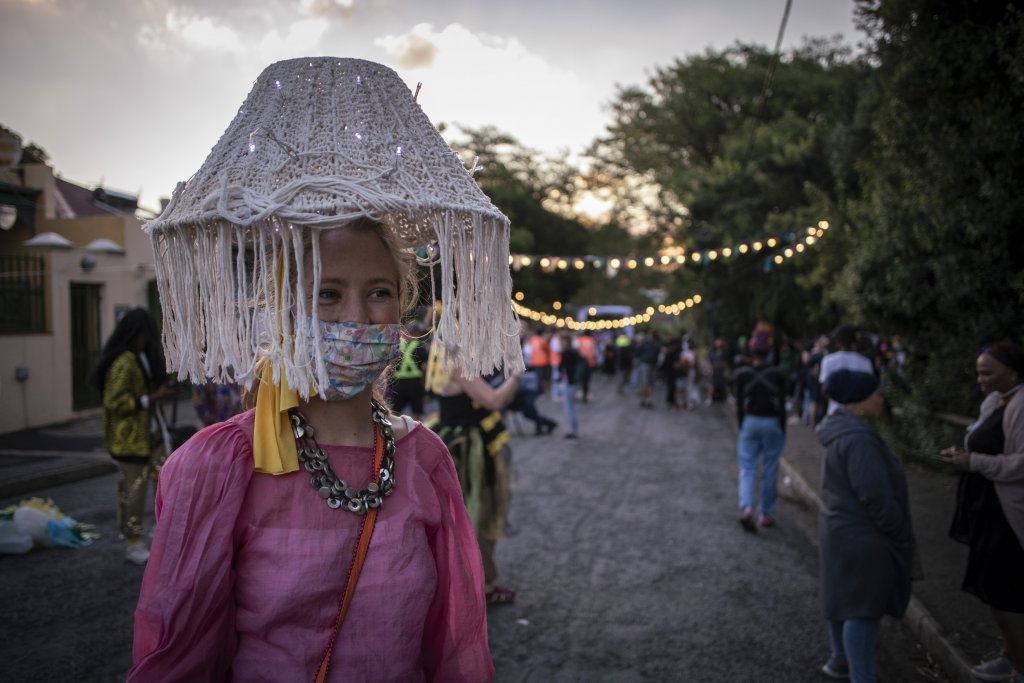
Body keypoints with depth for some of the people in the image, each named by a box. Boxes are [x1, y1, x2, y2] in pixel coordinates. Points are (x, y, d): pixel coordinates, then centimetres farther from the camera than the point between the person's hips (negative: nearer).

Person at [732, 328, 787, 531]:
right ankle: (766, 513, 17)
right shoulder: (777, 375, -7)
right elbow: (782, 407, -3)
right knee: (769, 471, 9)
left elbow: (739, 406, 0)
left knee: (747, 468, 4)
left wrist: (741, 429, 10)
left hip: (750, 423, 1)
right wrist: (782, 431, 6)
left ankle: (746, 507, -17)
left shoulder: (741, 374, -4)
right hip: (772, 424, -1)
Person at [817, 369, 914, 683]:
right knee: (863, 607, -4)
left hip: (843, 528, 11)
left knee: (846, 597, 22)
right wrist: (901, 536, -14)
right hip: (862, 536, -11)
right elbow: (875, 495, -27)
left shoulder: (843, 430, 8)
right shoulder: (858, 438, -25)